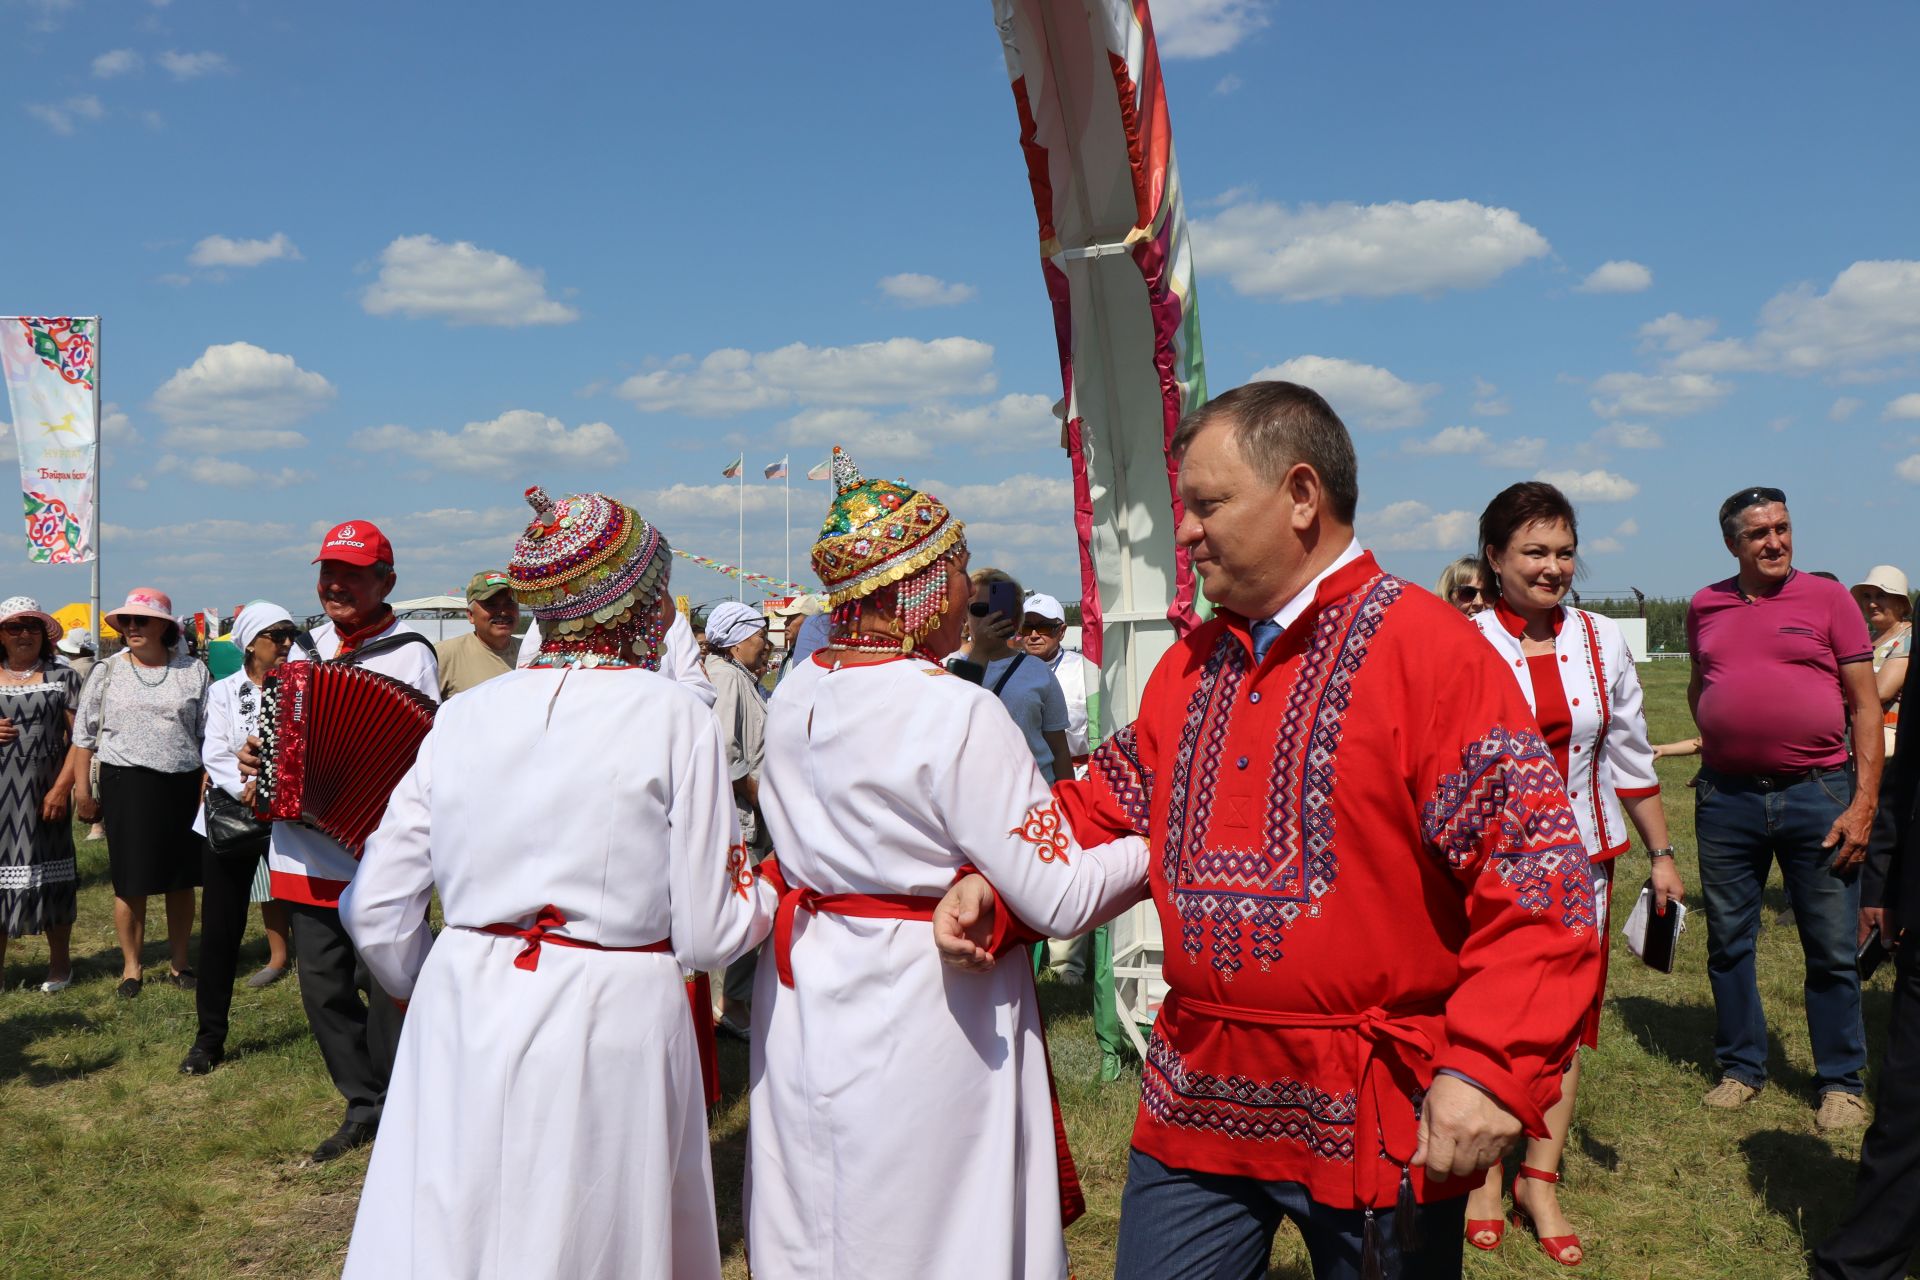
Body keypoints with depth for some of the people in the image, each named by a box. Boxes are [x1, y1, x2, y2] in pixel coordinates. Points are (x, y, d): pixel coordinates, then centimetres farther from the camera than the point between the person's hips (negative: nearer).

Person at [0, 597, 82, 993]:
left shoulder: (64, 677, 2)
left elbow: (79, 737, -2)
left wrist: (62, 787, -11)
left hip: (43, 794, -2)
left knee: (49, 876, 4)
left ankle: (60, 963, 16)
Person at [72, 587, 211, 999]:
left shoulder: (192, 671, 3)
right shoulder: (107, 672, 3)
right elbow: (84, 737, 7)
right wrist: (83, 793, 3)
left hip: (182, 784, 1)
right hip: (126, 784, 0)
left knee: (181, 880, 9)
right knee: (130, 883, 3)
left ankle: (179, 962, 23)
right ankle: (131, 967, 17)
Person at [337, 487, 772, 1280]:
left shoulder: (465, 714, 3)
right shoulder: (674, 717, -9)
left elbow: (375, 909, 5)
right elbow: (706, 936, -8)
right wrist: (769, 892, 12)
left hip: (462, 1015, 4)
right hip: (609, 1025, -4)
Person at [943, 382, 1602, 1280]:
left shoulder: (1428, 649, -13)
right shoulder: (1190, 666, 9)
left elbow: (1538, 874, -17)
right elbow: (1104, 810, 15)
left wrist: (1490, 1071, -22)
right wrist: (995, 885, -1)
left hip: (1374, 1118, -5)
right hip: (1195, 1104, 6)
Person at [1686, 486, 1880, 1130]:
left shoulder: (1827, 598, 0)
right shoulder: (1706, 606, 8)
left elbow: (1866, 704, -1)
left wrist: (1864, 801, -9)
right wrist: (1722, 744, 9)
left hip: (1817, 793, -3)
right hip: (1726, 798, 3)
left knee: (1832, 950, 4)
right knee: (1728, 943, 10)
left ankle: (1841, 1082, 20)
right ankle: (1741, 1067, 26)